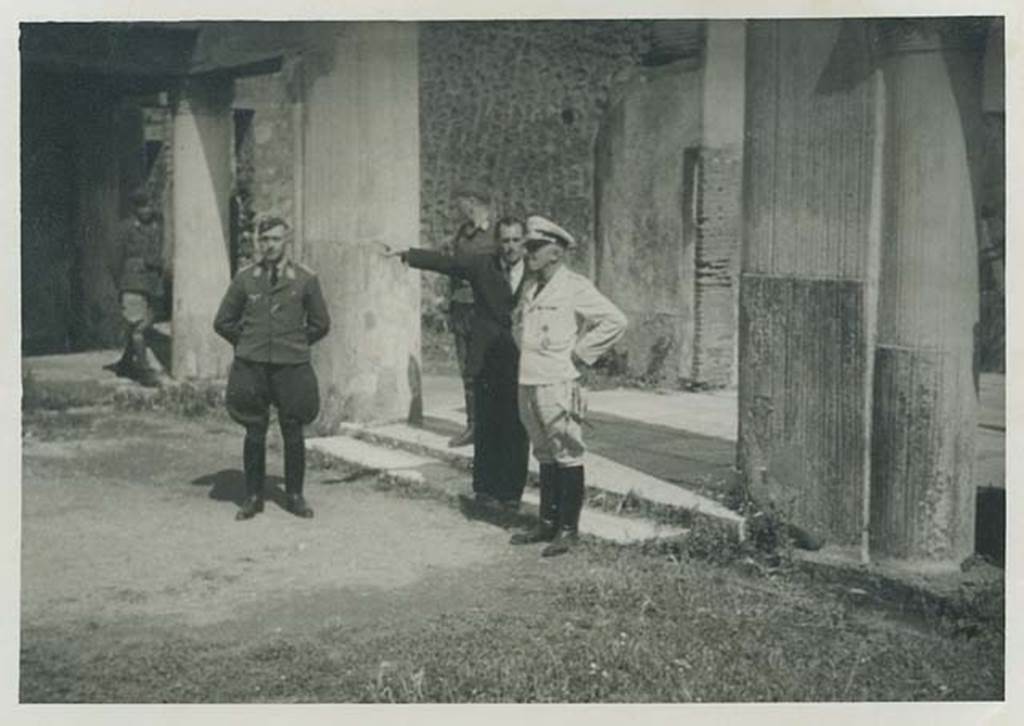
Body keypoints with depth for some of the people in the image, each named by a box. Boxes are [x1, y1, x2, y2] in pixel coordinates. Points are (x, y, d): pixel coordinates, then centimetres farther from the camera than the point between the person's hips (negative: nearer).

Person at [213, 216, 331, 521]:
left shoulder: (305, 278, 2)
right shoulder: (244, 278, 4)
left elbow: (320, 324, 11)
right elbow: (223, 322, 13)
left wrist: (295, 344, 11)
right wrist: (247, 344, 10)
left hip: (291, 367, 0)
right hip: (251, 367, 1)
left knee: (293, 433, 2)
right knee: (254, 434, 3)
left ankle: (294, 496, 15)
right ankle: (253, 497, 13)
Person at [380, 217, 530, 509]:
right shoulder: (481, 265, 4)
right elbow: (443, 261, -3)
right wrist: (406, 254, -15)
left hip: (522, 364, 0)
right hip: (487, 361, 0)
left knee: (516, 430, 1)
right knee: (486, 428, 4)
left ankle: (511, 492, 12)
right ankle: (485, 489, 15)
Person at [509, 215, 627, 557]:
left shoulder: (575, 287, -9)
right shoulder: (529, 288, 15)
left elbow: (615, 321, -15)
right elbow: (517, 321, 35)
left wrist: (579, 354, -12)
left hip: (557, 384, -8)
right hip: (527, 383, 8)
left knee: (567, 455, -3)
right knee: (545, 455, 13)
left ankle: (568, 529, 2)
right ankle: (548, 523, 21)